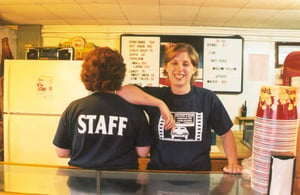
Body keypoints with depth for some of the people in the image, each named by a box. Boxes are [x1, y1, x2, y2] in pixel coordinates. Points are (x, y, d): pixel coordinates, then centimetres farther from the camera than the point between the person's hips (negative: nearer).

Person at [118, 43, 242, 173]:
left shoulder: (208, 98, 3)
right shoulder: (156, 94, 2)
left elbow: (226, 134, 11)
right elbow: (123, 91, -14)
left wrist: (233, 162, -2)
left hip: (198, 174, 1)